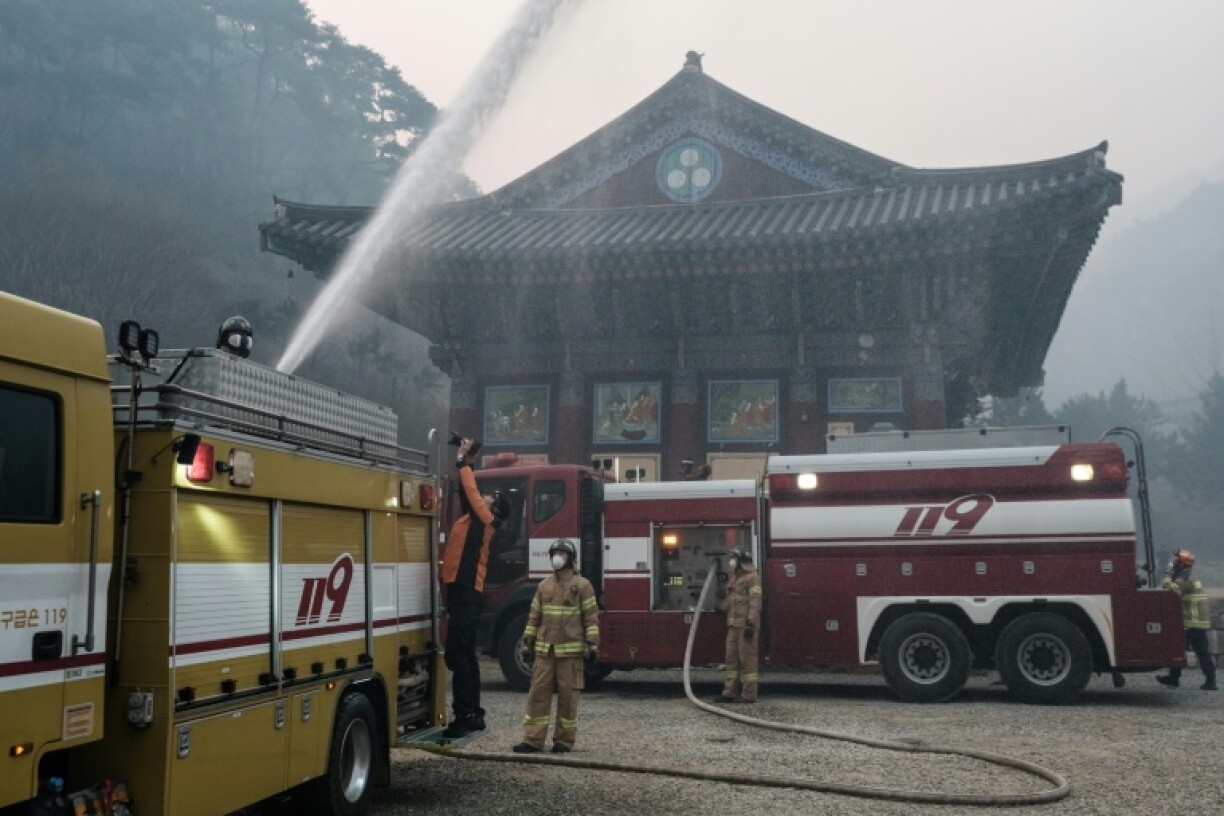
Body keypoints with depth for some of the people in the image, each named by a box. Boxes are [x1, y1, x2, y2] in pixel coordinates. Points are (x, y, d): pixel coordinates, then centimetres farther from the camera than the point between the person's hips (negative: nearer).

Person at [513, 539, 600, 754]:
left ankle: (564, 741, 12)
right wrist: (528, 640, 10)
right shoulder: (544, 585, 11)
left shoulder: (582, 585, -1)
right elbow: (535, 615, 14)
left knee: (568, 695, 2)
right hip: (545, 650, 4)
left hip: (571, 650, -4)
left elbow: (591, 616, -3)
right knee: (538, 692, 1)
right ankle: (533, 740, 5)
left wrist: (593, 644, -8)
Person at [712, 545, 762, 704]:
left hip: (745, 625, -9)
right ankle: (730, 692, 14)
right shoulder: (735, 578, 19)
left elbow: (755, 603, -18)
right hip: (733, 625, 9)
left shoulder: (752, 578, -10)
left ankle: (749, 695, -2)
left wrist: (751, 623, -24)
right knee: (732, 658, 9)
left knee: (747, 659, -5)